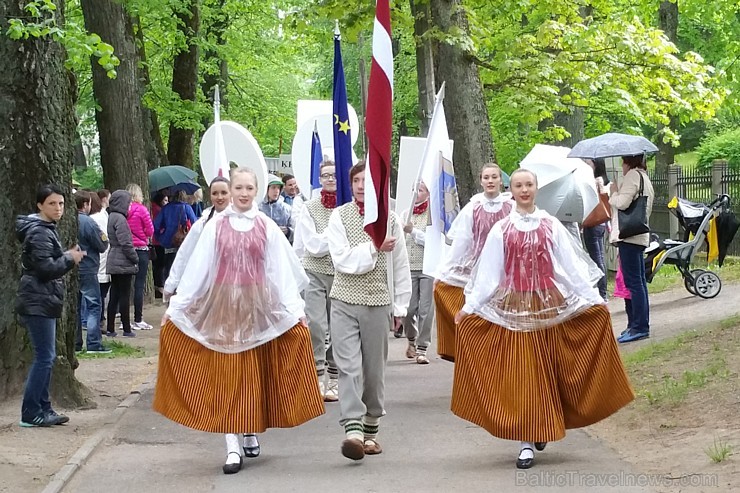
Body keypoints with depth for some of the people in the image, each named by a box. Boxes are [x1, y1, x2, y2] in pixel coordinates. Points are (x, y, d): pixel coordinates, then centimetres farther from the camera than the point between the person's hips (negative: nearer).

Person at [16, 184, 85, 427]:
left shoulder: (47, 229, 17)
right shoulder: (39, 233, -15)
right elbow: (46, 268, -22)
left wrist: (67, 256, 6)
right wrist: (70, 259, -10)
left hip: (43, 302, 11)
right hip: (37, 303, -11)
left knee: (45, 357, 13)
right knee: (44, 357, -9)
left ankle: (43, 409, 18)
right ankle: (30, 413, -6)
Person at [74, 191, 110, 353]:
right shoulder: (88, 222, -15)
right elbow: (102, 247, -10)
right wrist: (105, 239, 9)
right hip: (87, 270, -6)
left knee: (75, 307, 12)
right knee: (93, 306, -1)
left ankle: (75, 343, 14)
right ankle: (93, 344, -5)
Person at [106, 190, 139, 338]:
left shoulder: (112, 217, 12)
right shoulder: (120, 219, -16)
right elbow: (125, 243, -19)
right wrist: (135, 259, -9)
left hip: (113, 263, 9)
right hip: (123, 263, -9)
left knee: (114, 296, 11)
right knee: (124, 296, -3)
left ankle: (111, 329, 12)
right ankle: (126, 329, 1)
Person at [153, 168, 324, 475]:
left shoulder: (267, 227, 2)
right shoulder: (215, 226, 2)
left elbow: (282, 270, -1)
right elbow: (197, 269, 1)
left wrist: (295, 309, -9)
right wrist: (175, 306, -3)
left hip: (258, 306, 0)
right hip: (222, 305, 0)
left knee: (254, 373, 6)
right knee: (225, 375, -3)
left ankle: (251, 432, 25)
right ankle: (233, 446, -4)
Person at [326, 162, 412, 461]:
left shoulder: (390, 219, 3)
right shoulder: (339, 216, 0)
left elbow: (400, 266, 8)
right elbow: (342, 260, -9)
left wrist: (400, 307, 8)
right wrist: (374, 248, -15)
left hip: (378, 302, 1)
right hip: (344, 301, -1)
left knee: (374, 369, 8)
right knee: (348, 366, -10)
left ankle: (371, 430, 22)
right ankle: (353, 430, -17)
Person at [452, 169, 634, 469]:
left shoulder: (551, 226, 4)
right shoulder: (501, 230, 4)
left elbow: (572, 265, 2)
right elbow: (488, 273, 3)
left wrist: (594, 299, -4)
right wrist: (470, 306, -3)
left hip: (549, 305, 1)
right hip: (514, 307, 0)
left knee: (546, 369, 5)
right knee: (519, 373, -3)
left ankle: (542, 429, 25)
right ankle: (526, 442, 0)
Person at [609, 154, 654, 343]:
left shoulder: (633, 175, -6)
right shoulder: (645, 178, 24)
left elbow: (622, 202, -18)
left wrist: (614, 192, 2)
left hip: (628, 235, -10)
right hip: (640, 236, 10)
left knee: (633, 282, -11)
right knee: (638, 282, 10)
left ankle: (639, 326, -13)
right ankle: (639, 325, 13)